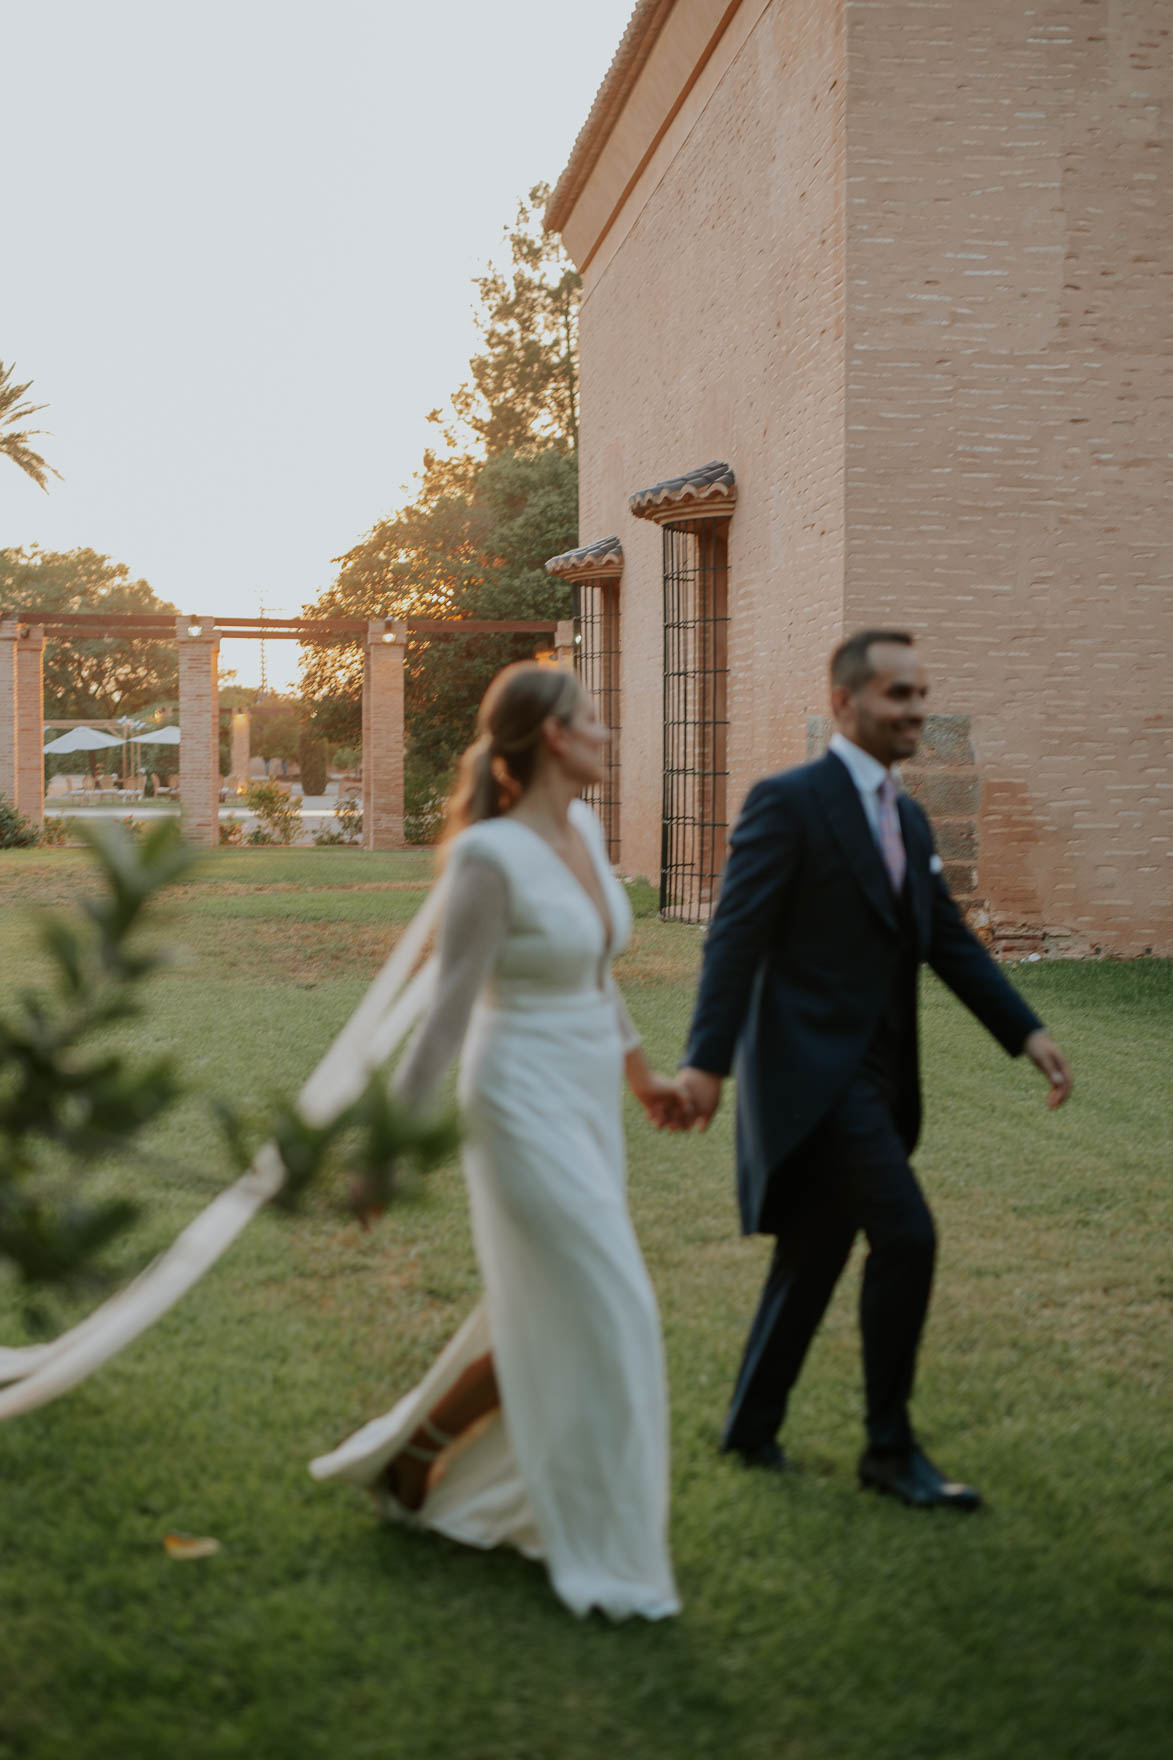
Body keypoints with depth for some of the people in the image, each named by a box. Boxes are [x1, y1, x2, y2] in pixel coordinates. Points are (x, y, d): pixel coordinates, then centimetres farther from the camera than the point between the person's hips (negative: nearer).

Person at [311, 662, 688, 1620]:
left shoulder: (583, 826, 5)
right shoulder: (489, 856, -20)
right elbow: (449, 1009, -19)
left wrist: (643, 1072, 27)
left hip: (588, 1106, 9)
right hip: (524, 1107, -9)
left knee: (548, 1321, 16)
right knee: (605, 1319, -4)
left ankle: (413, 1450, 33)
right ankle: (600, 1558, 14)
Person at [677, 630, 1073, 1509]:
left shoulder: (908, 819, 16)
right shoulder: (788, 802, -9)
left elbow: (950, 940, 16)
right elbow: (736, 938, -15)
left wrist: (1029, 1033, 5)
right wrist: (706, 1061, -21)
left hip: (874, 1076, 8)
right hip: (813, 1071, -8)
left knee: (813, 1259, 14)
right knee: (905, 1236, -15)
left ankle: (753, 1428, 28)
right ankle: (891, 1446, -1)